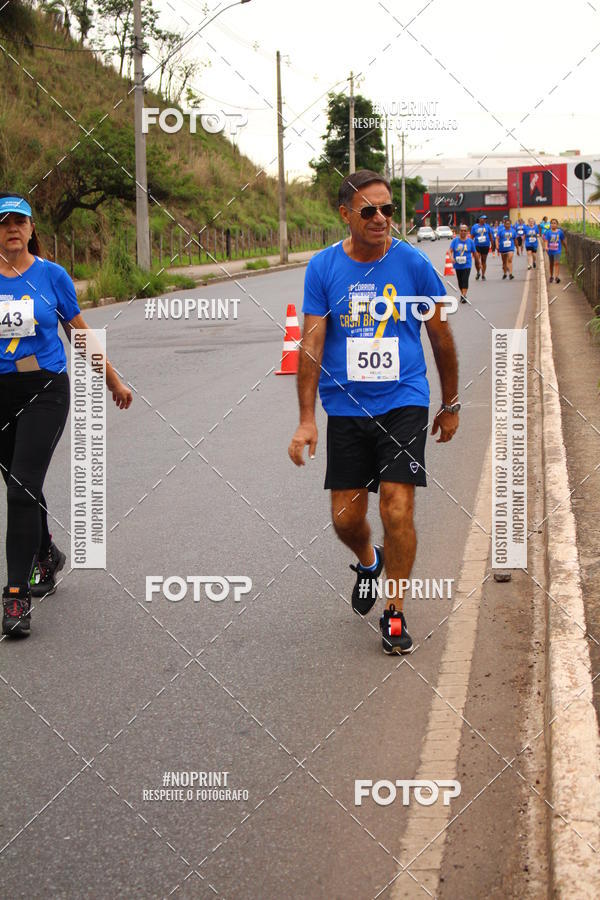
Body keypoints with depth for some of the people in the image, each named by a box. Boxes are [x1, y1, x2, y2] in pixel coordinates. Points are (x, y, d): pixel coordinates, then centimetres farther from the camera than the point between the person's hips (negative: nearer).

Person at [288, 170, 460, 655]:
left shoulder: (413, 264, -4)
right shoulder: (323, 268, -3)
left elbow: (442, 338, 7)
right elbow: (311, 345, -4)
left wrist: (451, 405, 13)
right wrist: (306, 419, -11)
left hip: (404, 403, -1)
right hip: (345, 407, 1)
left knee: (397, 511, -10)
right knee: (346, 518, 5)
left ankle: (395, 612, 7)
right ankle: (369, 562, 40)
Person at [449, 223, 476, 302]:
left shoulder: (470, 241, 3)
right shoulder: (455, 240, 2)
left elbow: (474, 253, 10)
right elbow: (451, 250, -6)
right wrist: (451, 257, -26)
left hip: (467, 264, -2)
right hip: (457, 265, 2)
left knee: (465, 280, -15)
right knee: (460, 281, 11)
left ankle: (464, 296, -19)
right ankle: (462, 294, 28)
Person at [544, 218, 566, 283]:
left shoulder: (560, 232, -1)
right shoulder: (548, 232, -3)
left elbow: (563, 240, 10)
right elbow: (546, 240, -8)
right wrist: (546, 247, -26)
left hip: (557, 250, -1)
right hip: (550, 250, 1)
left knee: (557, 263, -14)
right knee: (551, 264, 14)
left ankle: (556, 277, -19)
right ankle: (551, 276, 29)